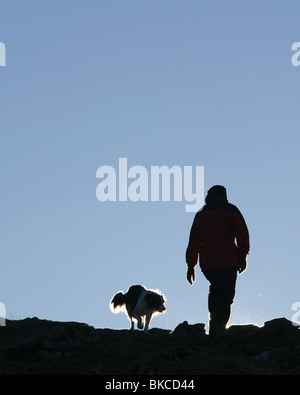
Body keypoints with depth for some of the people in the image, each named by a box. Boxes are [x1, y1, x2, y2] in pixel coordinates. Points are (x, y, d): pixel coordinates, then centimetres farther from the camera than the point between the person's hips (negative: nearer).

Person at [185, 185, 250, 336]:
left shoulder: (200, 215, 16)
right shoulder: (230, 210, 6)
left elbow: (193, 242, 15)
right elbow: (242, 233, -5)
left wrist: (191, 265, 16)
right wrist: (243, 256, -4)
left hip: (207, 264, 4)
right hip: (228, 261, -4)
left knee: (215, 288, 26)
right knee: (226, 295, -2)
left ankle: (213, 319, 10)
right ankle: (220, 329, -12)